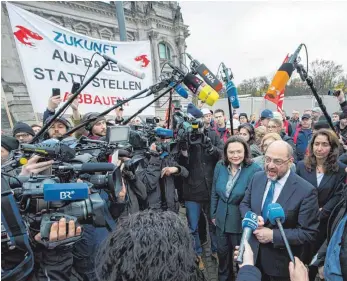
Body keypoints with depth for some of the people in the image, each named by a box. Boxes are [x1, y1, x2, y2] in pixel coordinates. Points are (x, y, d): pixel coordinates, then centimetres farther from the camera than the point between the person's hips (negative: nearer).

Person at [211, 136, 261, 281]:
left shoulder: (254, 170, -21)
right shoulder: (220, 166, -8)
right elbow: (214, 193, 2)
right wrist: (213, 214, 7)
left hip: (241, 221, -4)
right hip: (221, 219, 4)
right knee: (222, 251, 26)